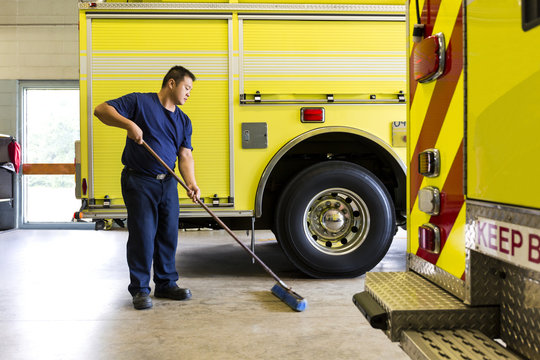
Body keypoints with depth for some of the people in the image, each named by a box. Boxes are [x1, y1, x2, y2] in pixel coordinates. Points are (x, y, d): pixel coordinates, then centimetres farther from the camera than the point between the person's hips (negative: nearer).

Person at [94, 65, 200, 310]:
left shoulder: (183, 120, 12)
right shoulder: (139, 102, -5)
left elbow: (185, 155, 5)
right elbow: (101, 110, -10)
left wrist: (191, 183, -12)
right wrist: (129, 124, -25)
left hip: (168, 183, 6)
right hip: (139, 181, -6)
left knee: (169, 234, 10)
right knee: (142, 235, -3)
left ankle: (166, 284, 24)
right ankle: (139, 289, 10)